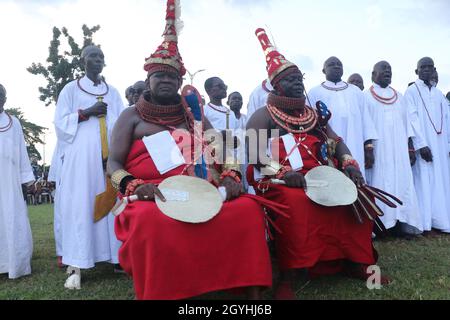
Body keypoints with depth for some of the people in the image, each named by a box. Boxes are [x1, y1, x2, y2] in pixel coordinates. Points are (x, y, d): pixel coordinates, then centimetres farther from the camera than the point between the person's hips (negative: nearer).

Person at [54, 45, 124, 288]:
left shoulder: (112, 92, 18)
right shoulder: (71, 89, 10)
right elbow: (60, 122, 3)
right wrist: (87, 112, -9)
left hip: (110, 155, 3)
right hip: (82, 155, -3)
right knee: (80, 204, -7)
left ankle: (116, 257, 7)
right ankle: (77, 265, -3)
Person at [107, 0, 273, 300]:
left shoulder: (194, 116, 20)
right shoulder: (132, 115, 12)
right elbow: (114, 164, 4)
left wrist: (230, 178, -8)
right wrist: (135, 186, -18)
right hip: (151, 198, -3)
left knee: (248, 209, -21)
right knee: (151, 221, -38)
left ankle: (253, 290, -13)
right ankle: (160, 293, -20)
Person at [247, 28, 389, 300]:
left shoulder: (313, 115, 20)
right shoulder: (264, 115, 2)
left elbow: (336, 141, 15)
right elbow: (254, 152, -12)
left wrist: (349, 164, -6)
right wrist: (282, 173, -27)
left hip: (318, 177, 7)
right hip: (278, 182, -6)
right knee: (296, 202, -37)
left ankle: (354, 260, 1)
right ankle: (287, 277, -29)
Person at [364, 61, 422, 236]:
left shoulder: (399, 97, 17)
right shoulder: (366, 97, 2)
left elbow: (407, 123, 15)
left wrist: (411, 148, 8)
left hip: (399, 149, 5)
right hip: (377, 149, -4)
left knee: (402, 182, 1)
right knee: (380, 183, -5)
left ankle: (402, 223, 5)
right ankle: (380, 224, -1)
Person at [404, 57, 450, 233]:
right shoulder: (411, 91, 0)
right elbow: (412, 119, -9)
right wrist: (421, 145, -18)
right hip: (422, 145, -5)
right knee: (423, 181, -6)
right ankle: (422, 222, -1)